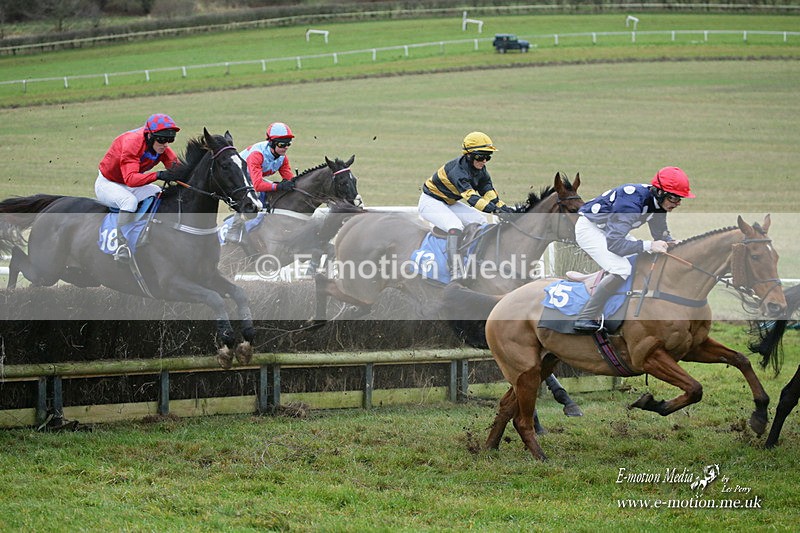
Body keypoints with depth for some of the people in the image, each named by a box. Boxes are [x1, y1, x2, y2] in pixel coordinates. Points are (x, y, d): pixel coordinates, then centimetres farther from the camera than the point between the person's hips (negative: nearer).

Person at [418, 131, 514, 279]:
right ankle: (454, 274, -36)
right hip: (431, 202, -9)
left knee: (481, 223, 3)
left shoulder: (480, 170, -4)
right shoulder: (458, 170, -33)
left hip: (449, 203, 9)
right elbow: (471, 197, -44)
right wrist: (494, 209, -53)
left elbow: (489, 194, -4)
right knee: (456, 227, -31)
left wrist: (503, 207, -20)